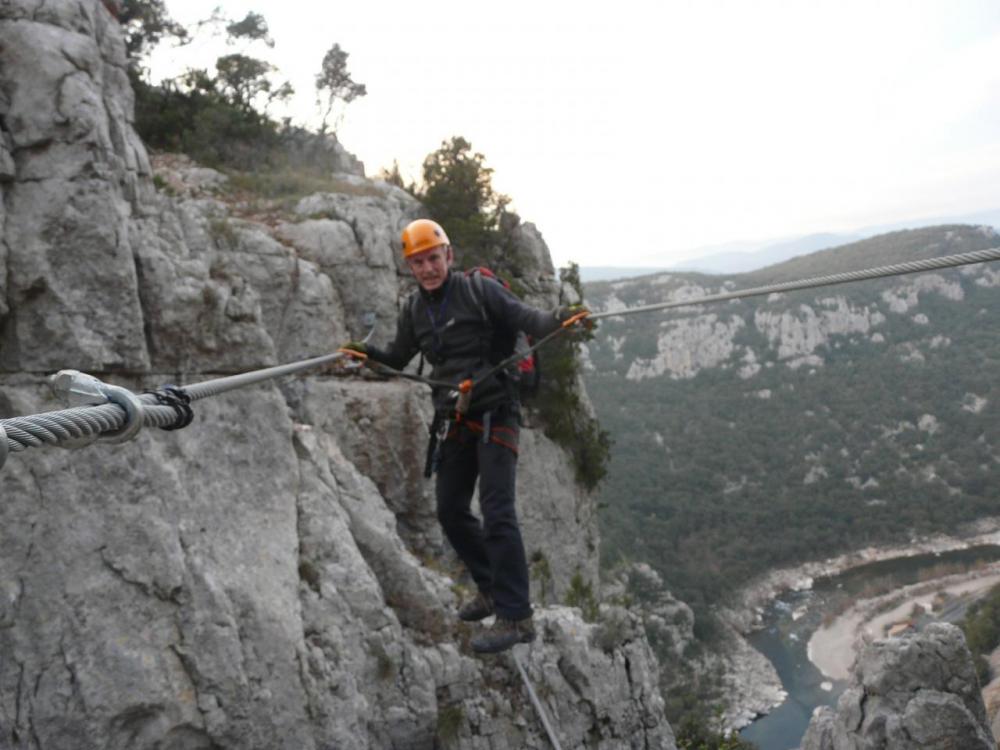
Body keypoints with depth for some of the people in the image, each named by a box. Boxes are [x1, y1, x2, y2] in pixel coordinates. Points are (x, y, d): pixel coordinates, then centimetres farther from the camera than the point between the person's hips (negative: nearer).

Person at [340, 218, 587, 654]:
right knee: (451, 511, 11)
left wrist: (558, 320, -39)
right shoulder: (413, 311, 10)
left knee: (497, 511, -14)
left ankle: (516, 617, -10)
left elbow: (526, 318, -18)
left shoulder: (479, 291, -9)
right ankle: (492, 589, 31)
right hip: (453, 421, 7)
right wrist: (366, 352, 2)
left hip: (495, 414, -7)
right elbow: (398, 358, 22)